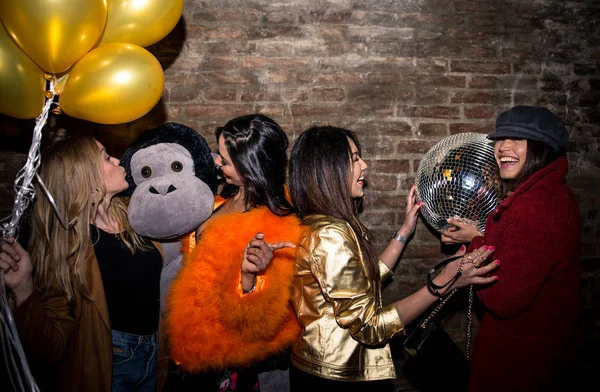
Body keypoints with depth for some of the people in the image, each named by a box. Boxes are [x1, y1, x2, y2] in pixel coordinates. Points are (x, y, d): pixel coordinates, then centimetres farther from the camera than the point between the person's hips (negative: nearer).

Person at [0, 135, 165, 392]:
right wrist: (23, 288, -37)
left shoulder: (131, 213, -5)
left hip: (155, 351, 6)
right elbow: (50, 349, -22)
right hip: (108, 364, -5)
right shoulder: (65, 247, -20)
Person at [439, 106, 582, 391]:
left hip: (518, 358, -9)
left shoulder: (536, 204, -28)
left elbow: (503, 299, -28)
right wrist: (478, 241, 1)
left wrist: (475, 241, -14)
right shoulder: (549, 192, 5)